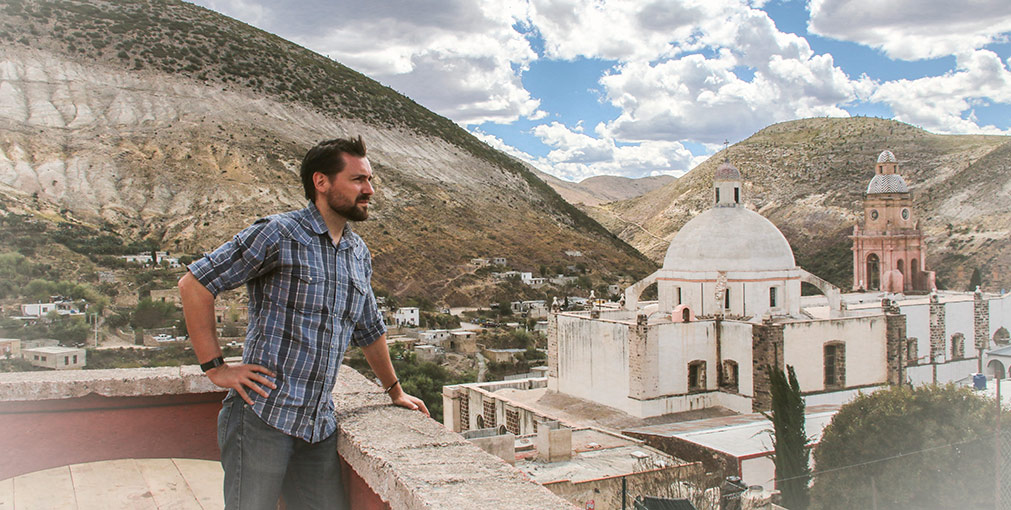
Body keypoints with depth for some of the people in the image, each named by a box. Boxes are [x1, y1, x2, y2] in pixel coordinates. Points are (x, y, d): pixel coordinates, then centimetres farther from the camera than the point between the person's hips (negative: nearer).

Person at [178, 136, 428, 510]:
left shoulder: (359, 254, 13)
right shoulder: (278, 234, -8)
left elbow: (370, 330, 26)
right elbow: (194, 284, -8)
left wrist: (395, 391, 34)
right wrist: (215, 367, -10)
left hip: (319, 427, 6)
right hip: (262, 416, -6)